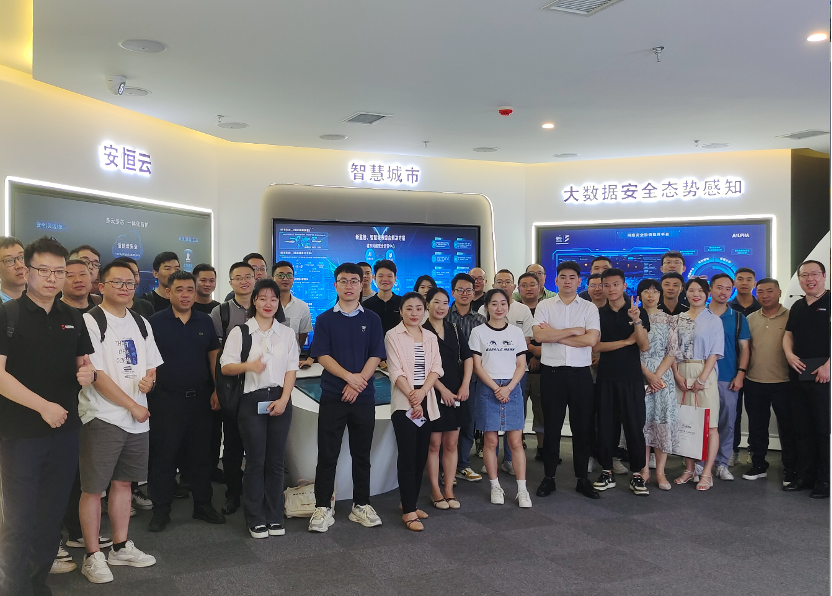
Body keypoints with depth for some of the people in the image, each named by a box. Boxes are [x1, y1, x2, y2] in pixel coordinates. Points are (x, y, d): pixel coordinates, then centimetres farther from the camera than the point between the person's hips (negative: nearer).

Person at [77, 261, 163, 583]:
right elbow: (97, 375, -13)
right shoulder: (90, 322, -8)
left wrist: (149, 379, -4)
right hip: (103, 417, -6)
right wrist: (133, 406, -10)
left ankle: (121, 547, 27)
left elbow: (152, 365, 20)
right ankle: (93, 556, 13)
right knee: (93, 488, 0)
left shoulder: (141, 324, 13)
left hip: (138, 418, 6)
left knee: (123, 482, 15)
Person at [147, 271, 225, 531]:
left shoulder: (205, 321, 6)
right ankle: (161, 510, 16)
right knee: (163, 455, 4)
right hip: (165, 399, -3)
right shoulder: (155, 322, -3)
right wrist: (146, 392, -10)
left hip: (200, 397, 3)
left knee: (201, 454, 11)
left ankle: (203, 504, 24)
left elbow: (213, 356, 10)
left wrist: (217, 390, 4)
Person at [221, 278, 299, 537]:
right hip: (252, 400, -2)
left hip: (280, 400, 2)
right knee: (255, 461, 1)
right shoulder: (240, 332, 0)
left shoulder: (287, 333, 8)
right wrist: (248, 365, -23)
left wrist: (284, 399, -6)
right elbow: (225, 367, -4)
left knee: (276, 460, 7)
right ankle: (255, 520, 14)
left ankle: (274, 517, 18)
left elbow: (291, 369, 6)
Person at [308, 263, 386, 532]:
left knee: (362, 454, 9)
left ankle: (361, 506, 21)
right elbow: (322, 356, -4)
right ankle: (322, 508, 11)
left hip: (363, 397, 1)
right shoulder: (325, 319, 4)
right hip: (332, 396, -1)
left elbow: (375, 356, 0)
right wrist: (349, 376, -17)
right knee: (327, 454, 2)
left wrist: (358, 382, -13)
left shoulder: (372, 319, 6)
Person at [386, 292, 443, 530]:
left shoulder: (430, 338, 12)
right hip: (403, 402, -5)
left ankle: (411, 502, 19)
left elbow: (436, 368, 2)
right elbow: (396, 371, -8)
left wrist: (422, 392, -14)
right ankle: (409, 511, -4)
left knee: (421, 455, 7)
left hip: (426, 401, 5)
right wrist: (412, 398, -14)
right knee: (407, 456, -7)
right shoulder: (393, 335, -1)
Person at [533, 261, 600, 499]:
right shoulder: (544, 306, 4)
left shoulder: (589, 308, 4)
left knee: (582, 427, 7)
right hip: (551, 372, 0)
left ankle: (582, 478, 20)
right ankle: (548, 478, 18)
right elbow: (539, 335, -12)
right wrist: (573, 331, -10)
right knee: (551, 426, 6)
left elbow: (591, 339, -11)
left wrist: (555, 335, -10)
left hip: (580, 373, 1)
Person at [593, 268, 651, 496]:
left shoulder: (638, 312, 2)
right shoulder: (598, 313, 5)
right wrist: (627, 341, -10)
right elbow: (597, 345, -4)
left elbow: (644, 346, -7)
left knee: (635, 425, 0)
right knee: (606, 425, 4)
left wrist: (636, 321, -21)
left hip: (631, 377, -1)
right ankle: (607, 472, 15)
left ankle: (638, 474, 10)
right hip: (606, 377, 1)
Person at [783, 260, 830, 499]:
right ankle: (805, 475, 20)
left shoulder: (828, 302, -6)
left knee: (823, 428, -2)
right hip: (799, 374, 7)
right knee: (802, 428, 11)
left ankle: (824, 480, 7)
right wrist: (789, 354, 0)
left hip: (823, 374, -6)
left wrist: (827, 366, -20)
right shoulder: (797, 307, 15)